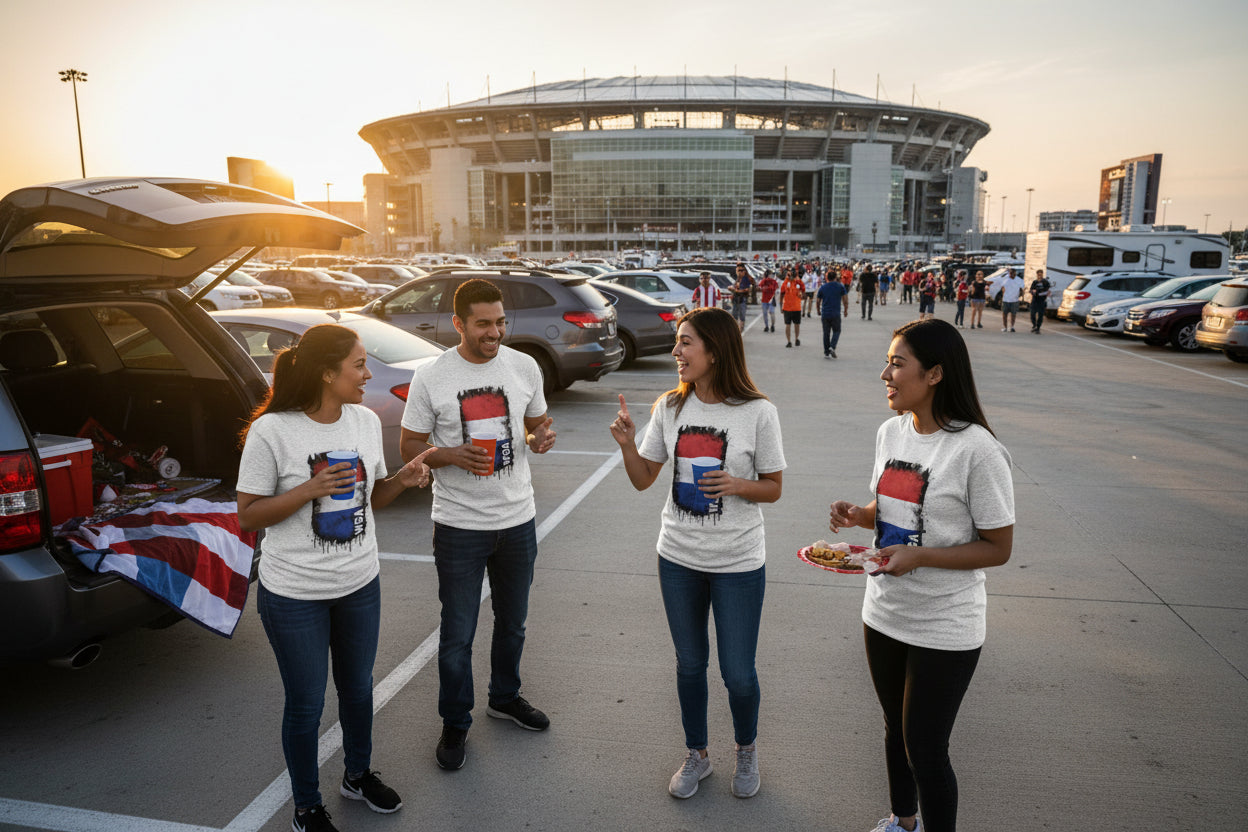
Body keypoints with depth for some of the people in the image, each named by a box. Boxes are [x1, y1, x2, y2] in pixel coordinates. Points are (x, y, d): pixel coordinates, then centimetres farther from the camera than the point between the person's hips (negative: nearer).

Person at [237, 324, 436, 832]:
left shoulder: (366, 421, -2)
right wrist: (310, 489, -26)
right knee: (306, 705, 11)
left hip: (360, 585, 5)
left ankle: (358, 775, 46)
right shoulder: (272, 431, -18)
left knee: (358, 688, 21)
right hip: (295, 595, -5)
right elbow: (247, 516, -13)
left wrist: (403, 479, -11)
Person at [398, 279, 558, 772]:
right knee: (458, 634, 6)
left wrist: (541, 437, -11)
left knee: (512, 622, 20)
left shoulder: (524, 367, 0)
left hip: (518, 519, 4)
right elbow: (409, 447, -3)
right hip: (459, 527, -3)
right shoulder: (430, 376, -9)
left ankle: (505, 698, 44)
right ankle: (455, 724, 28)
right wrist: (452, 456, -23)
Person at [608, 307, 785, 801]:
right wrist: (626, 444, -15)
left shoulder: (757, 412, -13)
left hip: (738, 564, -3)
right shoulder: (670, 408, -2)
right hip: (678, 558, 4)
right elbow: (643, 480, 3)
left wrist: (738, 485, -23)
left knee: (738, 673, 8)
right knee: (690, 664, 18)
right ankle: (696, 755, 41)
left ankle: (747, 749, 39)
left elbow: (773, 488, -4)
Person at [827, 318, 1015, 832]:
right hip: (884, 613, 7)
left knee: (925, 751, 4)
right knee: (897, 728, 24)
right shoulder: (891, 432, 1)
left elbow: (998, 548, -15)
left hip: (943, 628, -7)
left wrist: (918, 556, -27)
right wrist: (858, 515, -7)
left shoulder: (976, 449, -21)